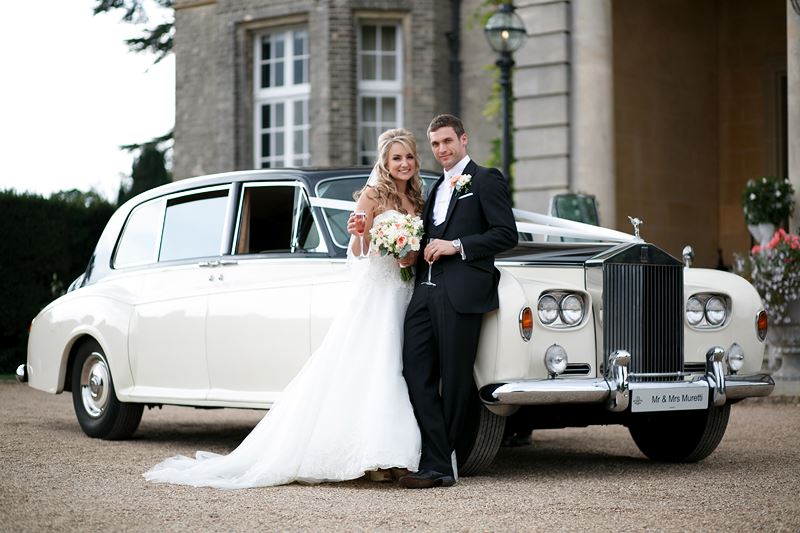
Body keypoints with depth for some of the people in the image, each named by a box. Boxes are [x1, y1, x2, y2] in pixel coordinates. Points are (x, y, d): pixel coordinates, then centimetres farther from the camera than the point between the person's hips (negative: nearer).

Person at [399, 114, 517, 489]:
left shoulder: (486, 180, 2)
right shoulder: (437, 189, 25)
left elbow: (507, 233, -7)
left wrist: (457, 246, -13)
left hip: (461, 292, -7)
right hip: (425, 291, 7)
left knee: (454, 380, -2)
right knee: (415, 372, -5)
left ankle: (438, 463, 5)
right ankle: (438, 467, -7)